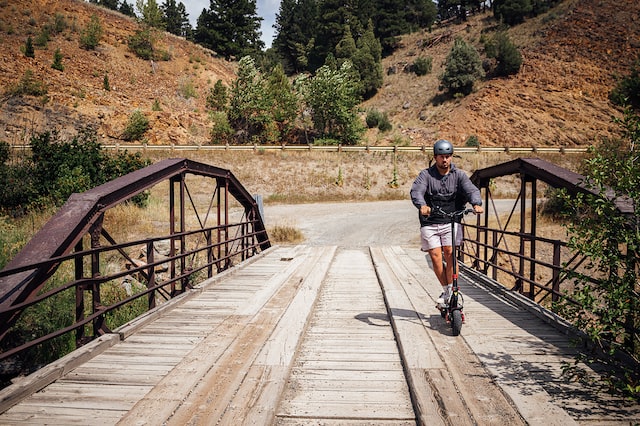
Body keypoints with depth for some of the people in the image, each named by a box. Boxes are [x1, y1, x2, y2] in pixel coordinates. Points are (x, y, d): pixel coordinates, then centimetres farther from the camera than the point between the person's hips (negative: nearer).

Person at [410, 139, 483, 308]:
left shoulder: (458, 175, 5)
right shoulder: (426, 175, 0)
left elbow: (471, 190, -11)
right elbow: (416, 191, -18)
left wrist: (477, 203, -34)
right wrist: (422, 205, -40)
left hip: (451, 221, 0)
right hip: (430, 223, 0)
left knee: (449, 252, -16)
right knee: (435, 255, -7)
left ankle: (451, 289, -2)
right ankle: (446, 290, 10)